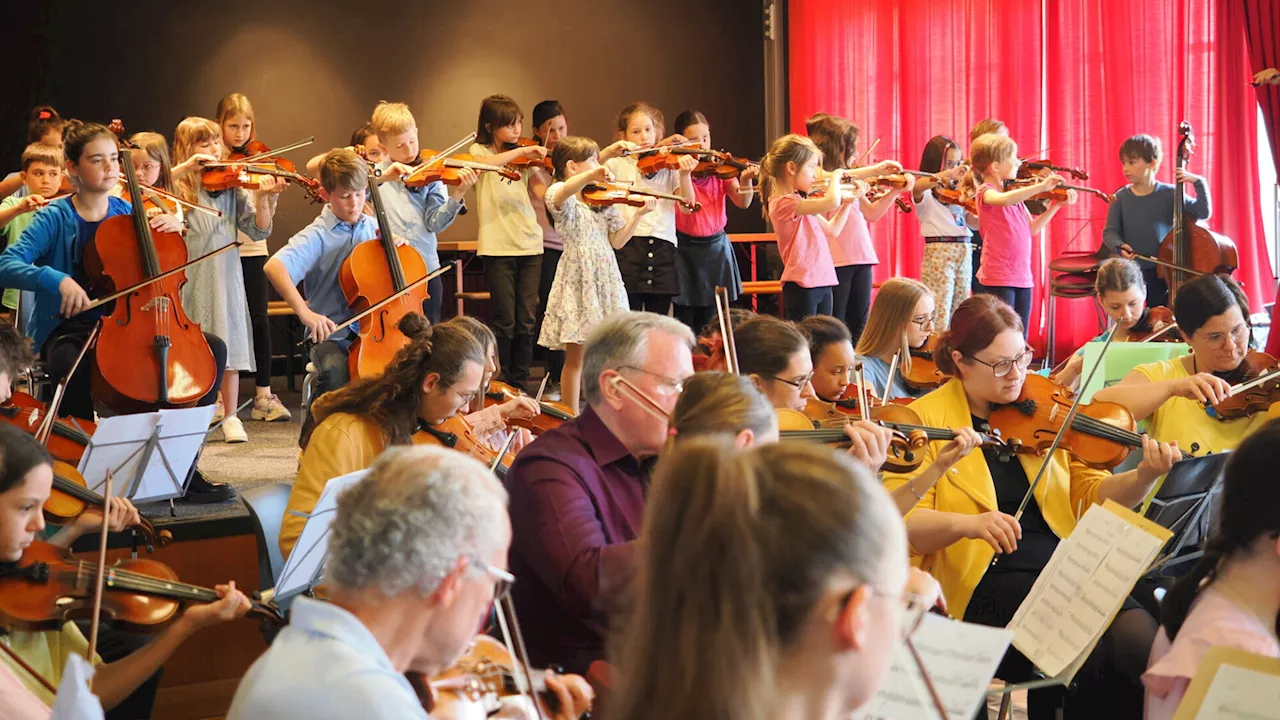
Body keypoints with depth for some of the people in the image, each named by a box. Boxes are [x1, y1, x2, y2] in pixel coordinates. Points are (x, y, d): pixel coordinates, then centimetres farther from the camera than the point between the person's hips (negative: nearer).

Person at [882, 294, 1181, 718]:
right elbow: (901, 520, -10)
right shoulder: (925, 420, -1)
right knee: (1086, 657, -28)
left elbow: (1094, 496, 11)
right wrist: (967, 523, -28)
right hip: (986, 584, -4)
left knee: (1143, 644, -23)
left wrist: (1143, 478, -10)